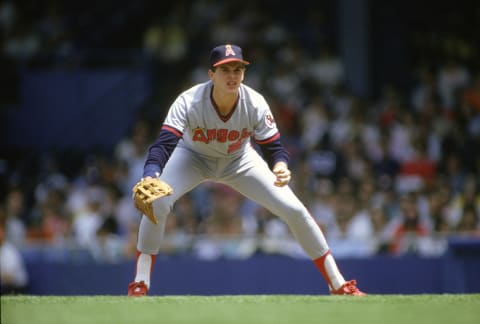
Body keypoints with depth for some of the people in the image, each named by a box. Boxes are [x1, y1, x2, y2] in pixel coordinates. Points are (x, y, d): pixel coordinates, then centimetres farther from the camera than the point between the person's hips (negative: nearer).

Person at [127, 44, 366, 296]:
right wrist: (149, 178, -65)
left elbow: (274, 148, -22)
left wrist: (280, 168, -48)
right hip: (193, 158, -1)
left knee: (295, 210, -10)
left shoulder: (255, 104, -29)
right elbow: (163, 144, -44)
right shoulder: (189, 102, -35)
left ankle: (339, 286, 3)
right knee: (157, 203, -28)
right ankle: (139, 287, -14)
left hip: (239, 161, 1)